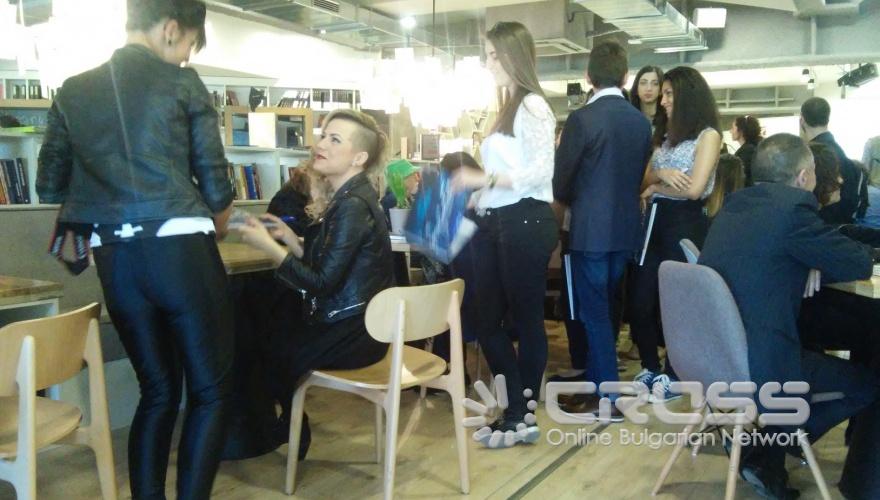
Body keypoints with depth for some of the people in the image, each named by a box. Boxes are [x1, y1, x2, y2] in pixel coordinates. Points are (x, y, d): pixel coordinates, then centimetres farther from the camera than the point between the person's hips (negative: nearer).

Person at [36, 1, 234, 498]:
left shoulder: (73, 92, 12)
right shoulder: (182, 83, 0)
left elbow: (50, 186, 15)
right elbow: (216, 183, 1)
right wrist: (214, 229, 20)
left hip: (114, 260, 5)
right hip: (179, 249, -5)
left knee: (158, 389, 17)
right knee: (211, 389, 6)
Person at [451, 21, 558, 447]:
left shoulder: (533, 106, -7)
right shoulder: (507, 109, 18)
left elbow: (541, 171, -18)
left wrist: (483, 179, -20)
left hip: (526, 223, -9)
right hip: (495, 224, 9)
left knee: (525, 319, 3)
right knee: (487, 321, 10)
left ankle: (521, 416, 17)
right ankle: (518, 411, 22)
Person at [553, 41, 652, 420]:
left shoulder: (582, 119, -14)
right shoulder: (641, 122, 4)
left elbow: (561, 180, -8)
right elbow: (639, 176, 11)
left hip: (591, 229, -6)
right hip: (626, 228, 6)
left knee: (595, 313, 2)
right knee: (605, 309, 18)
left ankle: (608, 398, 6)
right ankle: (597, 380, 30)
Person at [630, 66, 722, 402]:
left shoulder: (708, 135, -7)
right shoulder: (668, 135, 17)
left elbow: (694, 188, -18)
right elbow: (646, 178, 8)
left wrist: (654, 188, -4)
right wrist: (662, 174, -14)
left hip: (686, 225, -7)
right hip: (657, 222, 7)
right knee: (640, 299, 7)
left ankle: (673, 375, 18)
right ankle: (651, 367, 24)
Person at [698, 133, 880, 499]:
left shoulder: (735, 204, 10)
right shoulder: (792, 207, -14)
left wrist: (811, 265, 8)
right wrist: (819, 265, 17)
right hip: (754, 368, -8)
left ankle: (760, 445, 22)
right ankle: (763, 453, 10)